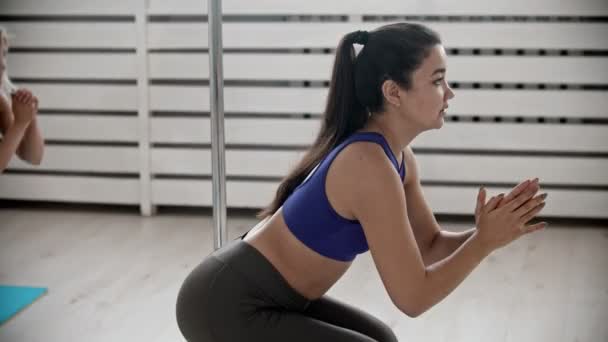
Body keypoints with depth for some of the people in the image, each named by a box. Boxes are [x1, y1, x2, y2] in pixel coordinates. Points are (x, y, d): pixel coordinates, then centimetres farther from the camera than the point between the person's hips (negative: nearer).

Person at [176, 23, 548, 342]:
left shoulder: (396, 155, 4)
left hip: (251, 293, 10)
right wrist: (486, 241, -14)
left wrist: (485, 231, -4)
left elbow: (429, 247, 13)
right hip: (225, 306, -9)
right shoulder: (370, 165, -25)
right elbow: (413, 296, -22)